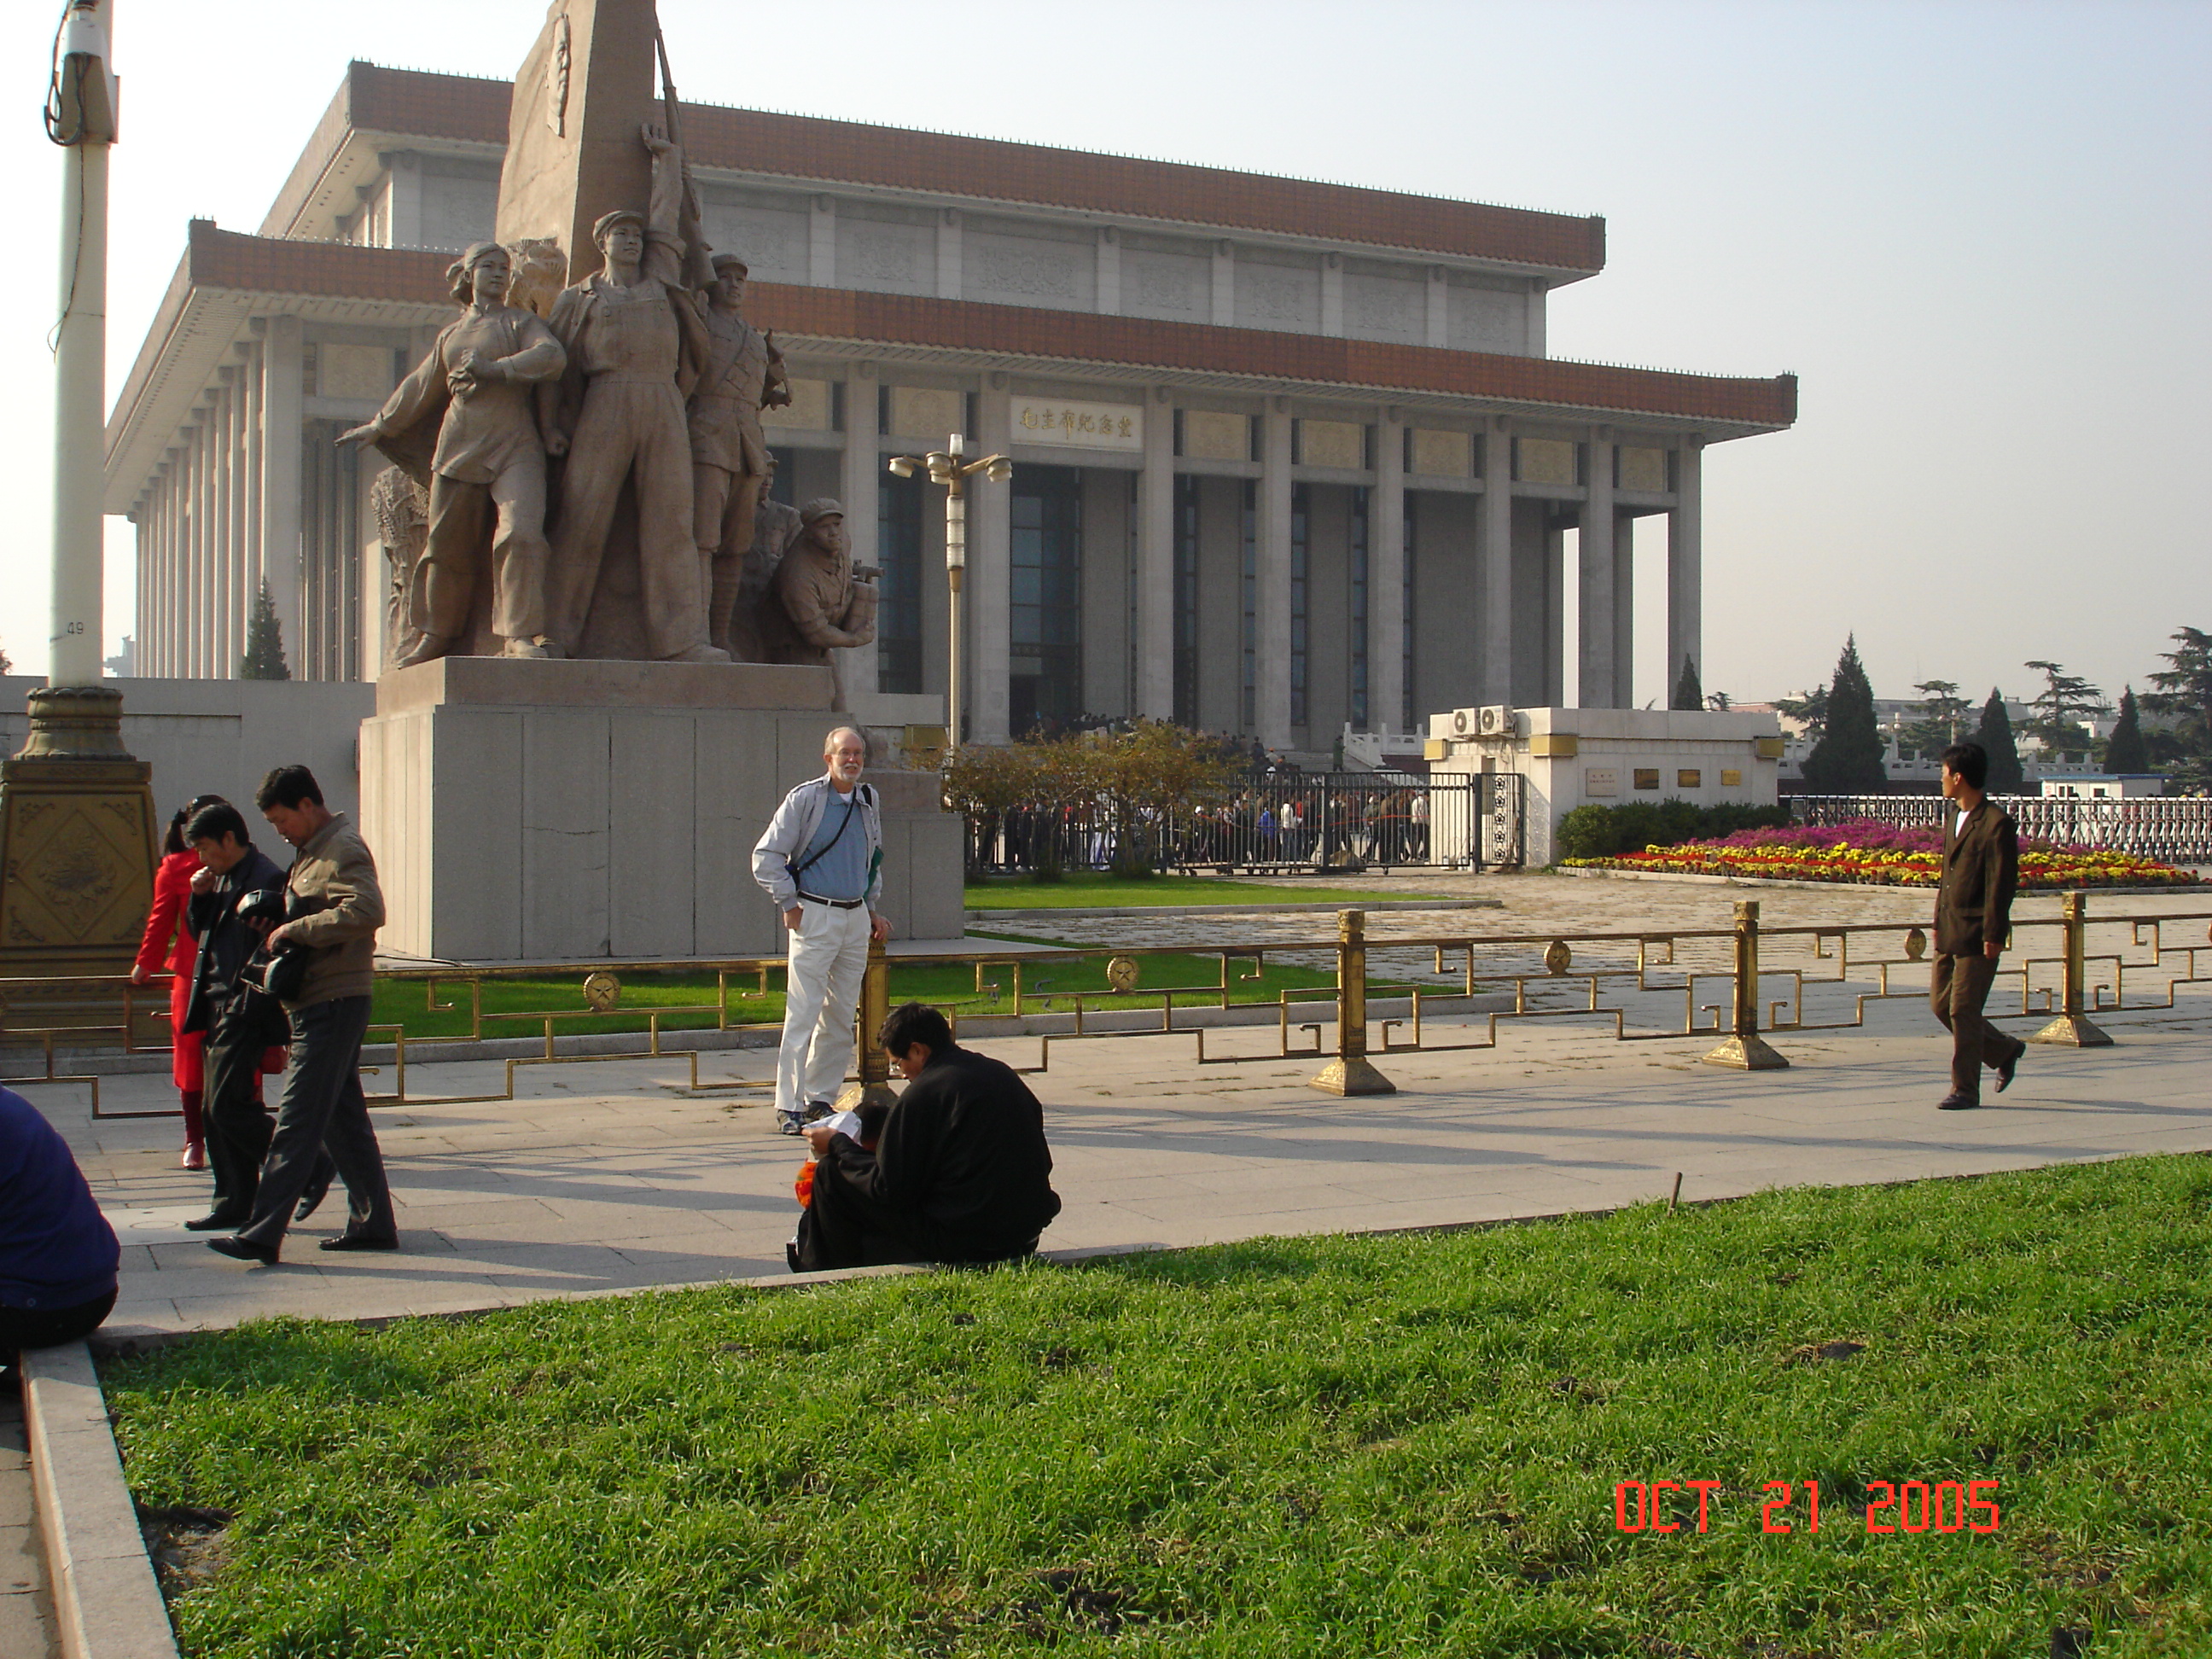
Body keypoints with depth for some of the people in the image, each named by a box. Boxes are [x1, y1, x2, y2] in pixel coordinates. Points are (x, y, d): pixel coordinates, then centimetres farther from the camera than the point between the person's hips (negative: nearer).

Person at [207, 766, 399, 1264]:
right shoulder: (313, 852, 18)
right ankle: (374, 1223, 19)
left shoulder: (343, 851, -14)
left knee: (297, 1123, -10)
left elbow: (366, 911, -30)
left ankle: (261, 1235, -11)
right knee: (344, 1119, 13)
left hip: (332, 1004, -11)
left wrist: (293, 930, -23)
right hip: (317, 1003, 11)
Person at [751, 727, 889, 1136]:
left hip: (856, 919, 6)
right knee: (803, 1014, -8)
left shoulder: (868, 801, 11)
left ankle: (820, 1098, 18)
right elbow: (765, 858, -7)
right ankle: (789, 1107, -4)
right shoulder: (804, 800, -8)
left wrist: (872, 908, 20)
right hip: (815, 917, -6)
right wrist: (789, 905, -9)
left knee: (841, 1017, 8)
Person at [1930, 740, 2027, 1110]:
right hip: (1950, 931, 9)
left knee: (1963, 1010, -5)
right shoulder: (1952, 815, 13)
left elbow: (2002, 884, -16)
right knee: (1941, 1002, 12)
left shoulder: (1996, 823, -14)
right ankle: (2004, 1051, 31)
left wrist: (1993, 935, -18)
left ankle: (1965, 1090, 4)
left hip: (1976, 934, -9)